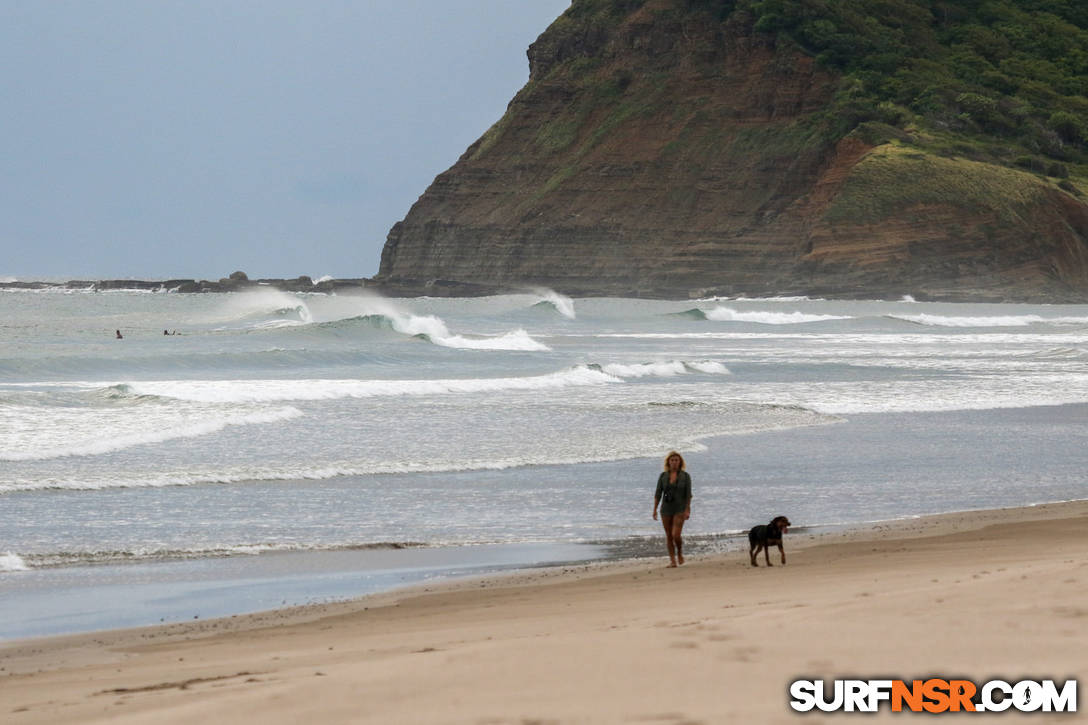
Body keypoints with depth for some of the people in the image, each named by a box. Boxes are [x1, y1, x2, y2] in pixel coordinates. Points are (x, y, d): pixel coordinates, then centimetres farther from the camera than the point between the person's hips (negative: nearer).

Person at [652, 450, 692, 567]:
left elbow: (688, 495, -5)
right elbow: (658, 494, 4)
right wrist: (655, 509, -1)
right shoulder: (663, 476, 2)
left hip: (680, 509, -3)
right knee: (669, 536, 4)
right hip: (666, 509, 3)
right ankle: (672, 561, 11)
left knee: (676, 535, -15)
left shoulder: (685, 476, -3)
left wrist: (687, 510, -12)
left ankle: (680, 553, 12)